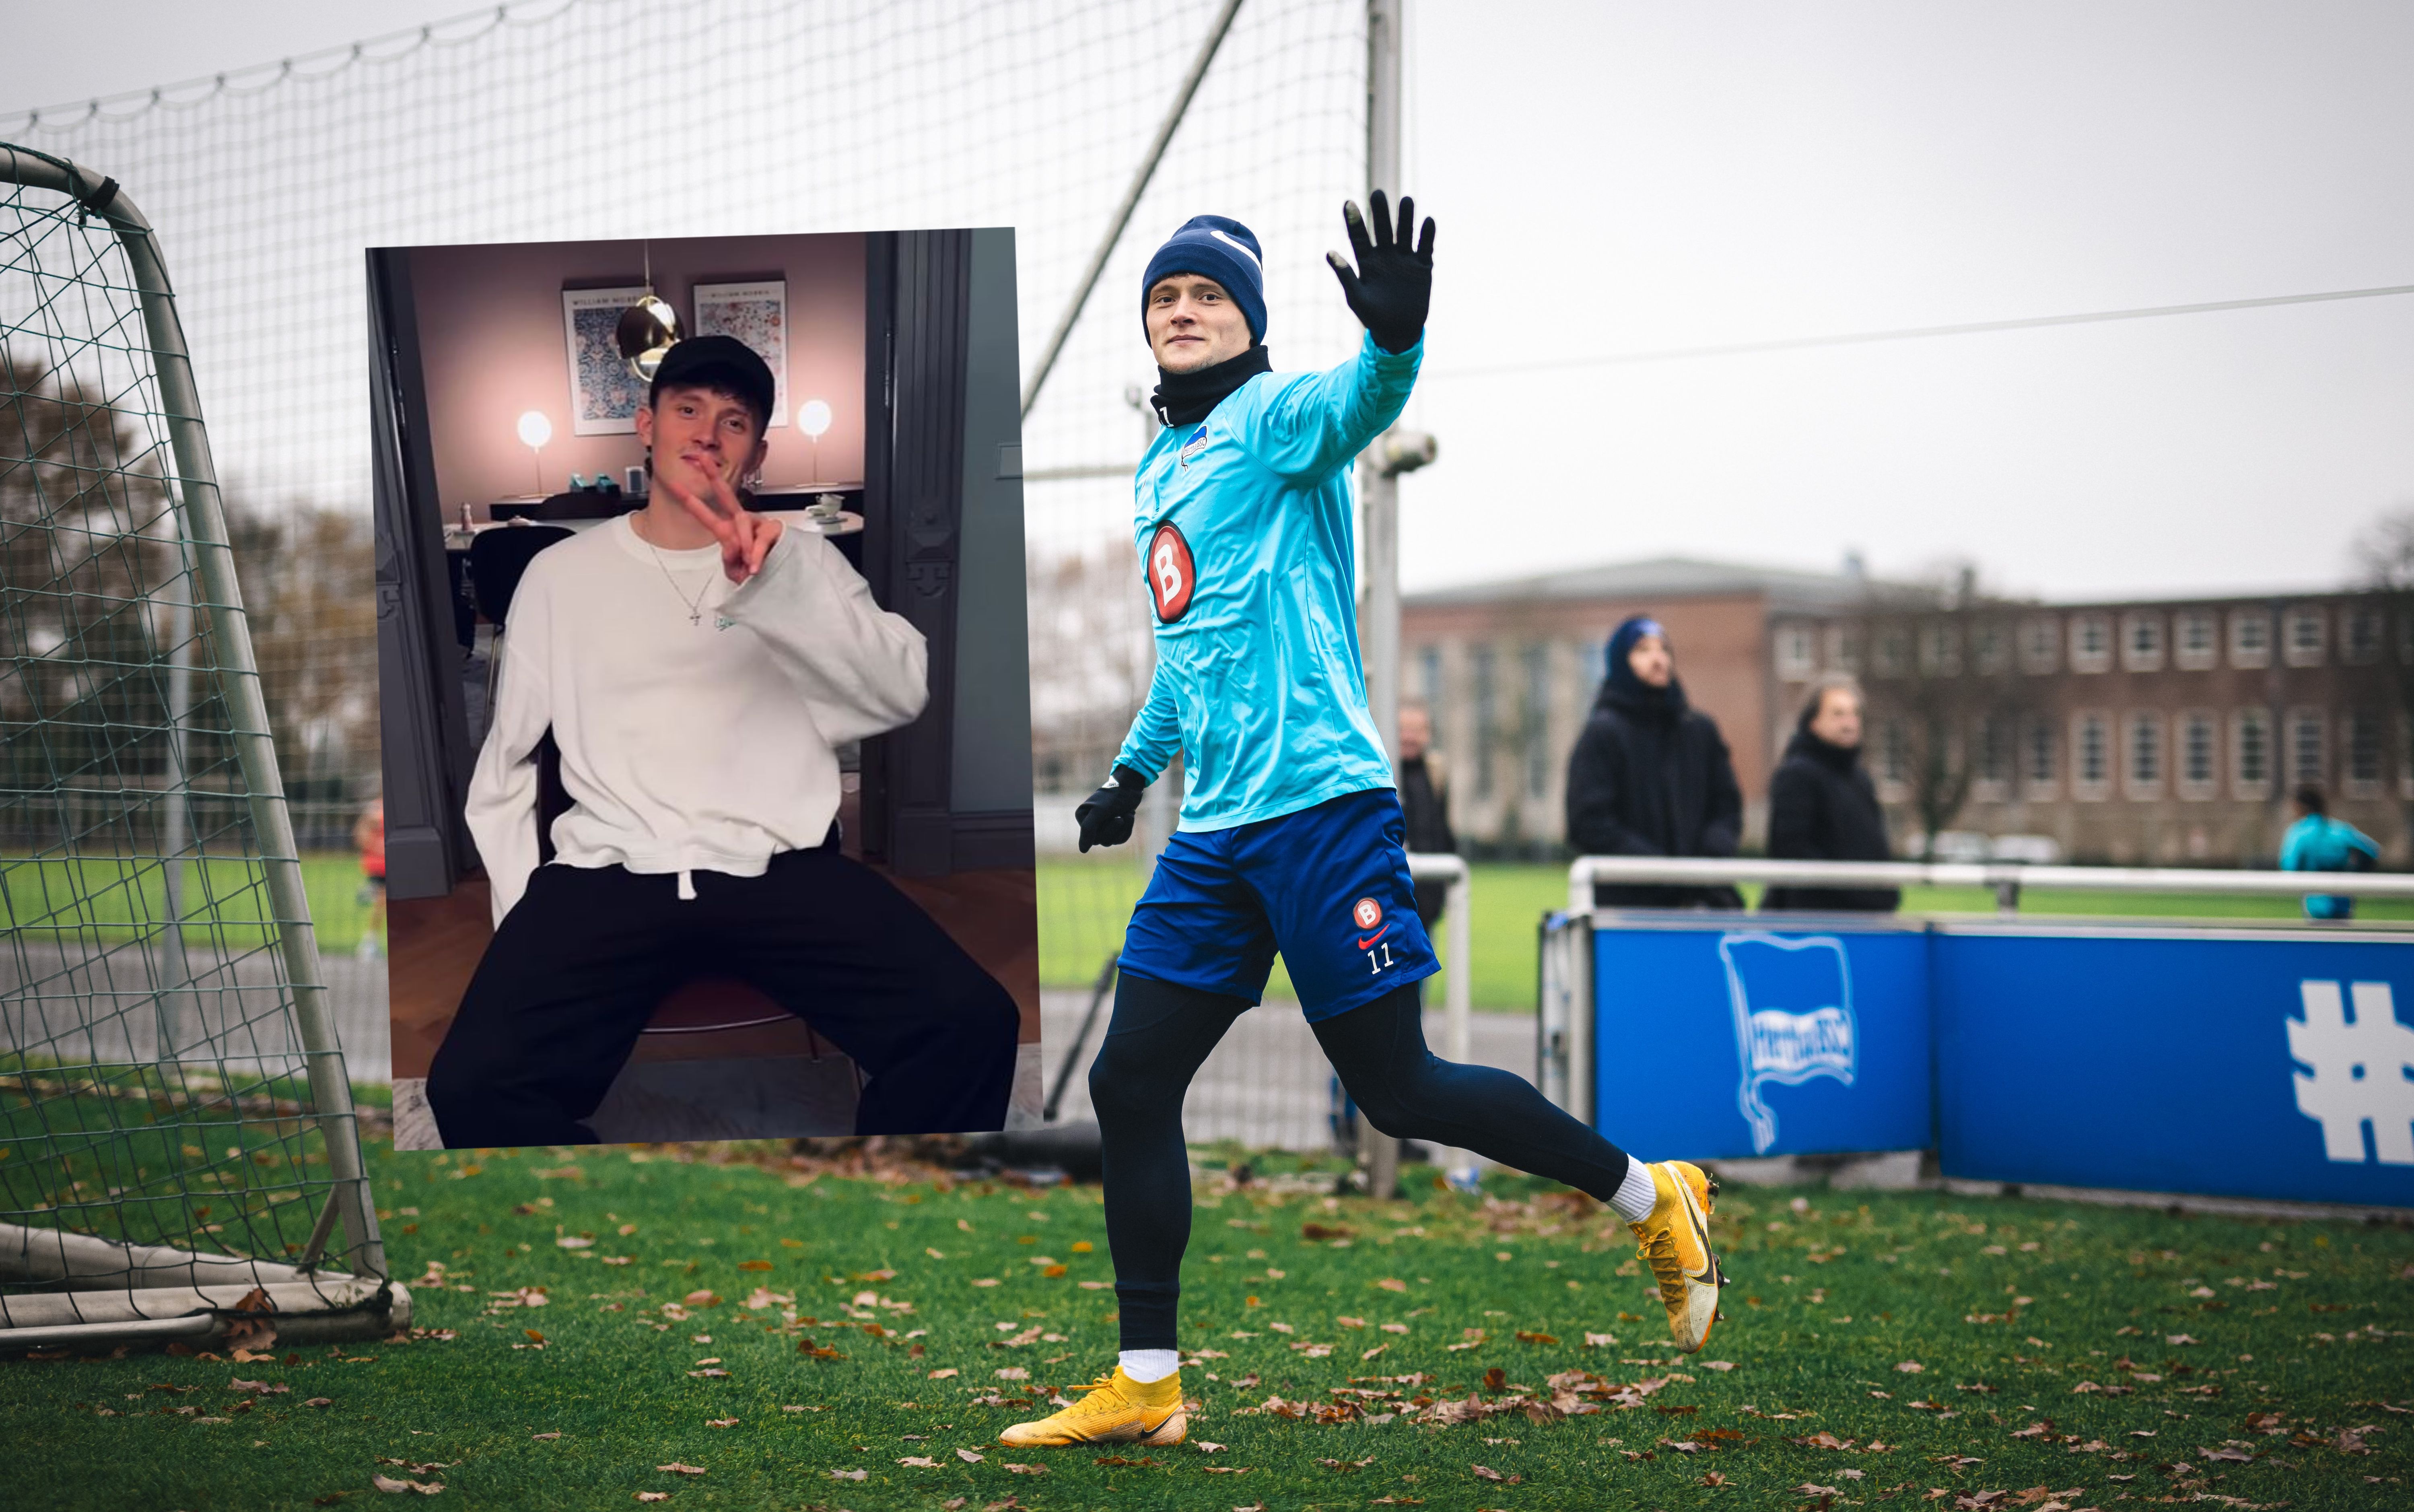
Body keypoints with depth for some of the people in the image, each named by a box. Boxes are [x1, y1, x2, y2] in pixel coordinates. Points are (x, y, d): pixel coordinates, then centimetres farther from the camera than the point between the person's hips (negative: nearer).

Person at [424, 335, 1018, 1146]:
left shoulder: (802, 557, 15)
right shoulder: (563, 573, 17)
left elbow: (903, 693, -3)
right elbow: (504, 765, 19)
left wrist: (779, 584, -19)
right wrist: (519, 913, 3)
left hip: (781, 867, 0)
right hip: (609, 873, 0)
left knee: (971, 1024, -27)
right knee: (474, 1082, -29)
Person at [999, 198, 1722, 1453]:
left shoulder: (1273, 416, -4)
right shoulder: (1161, 469, 20)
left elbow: (1358, 403, -29)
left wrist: (1394, 338, -51)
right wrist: (1133, 770, 31)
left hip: (1318, 802, -8)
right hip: (1214, 831, 8)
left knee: (1397, 1091, -5)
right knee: (1129, 1085, 3)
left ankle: (1651, 1199, 14)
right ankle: (1144, 1388, 11)